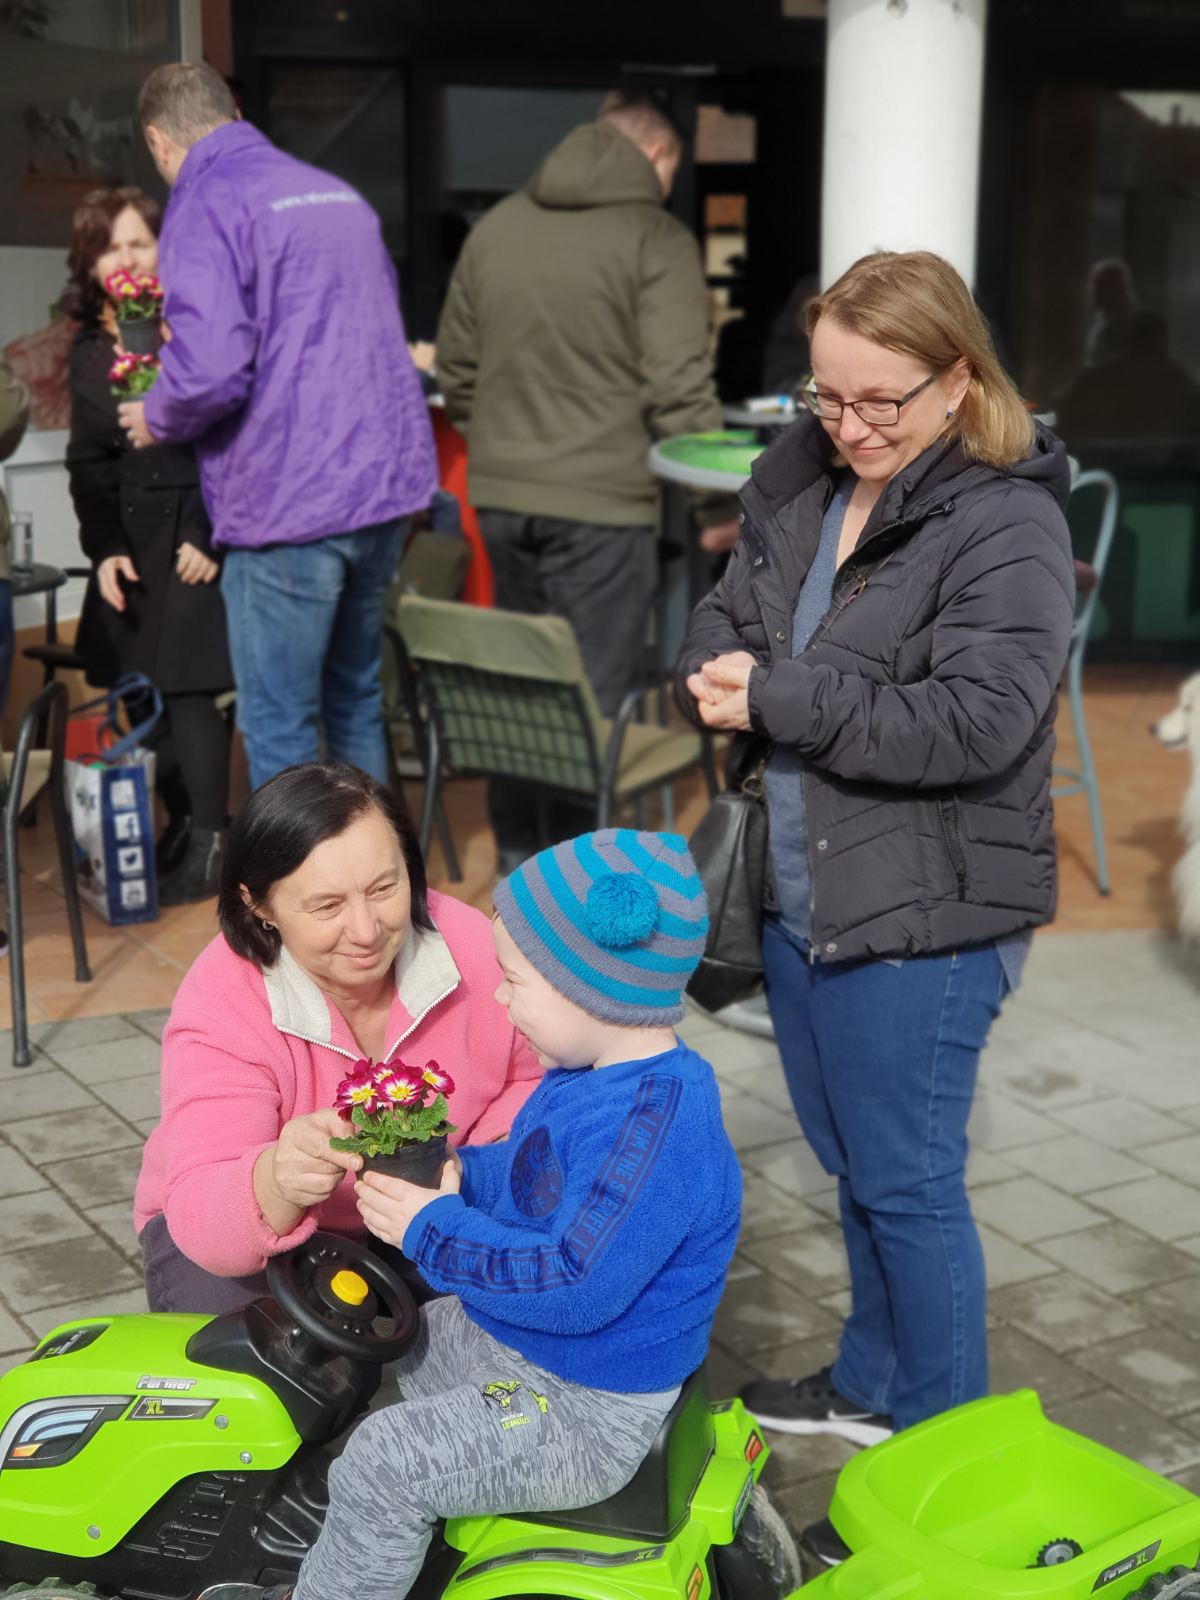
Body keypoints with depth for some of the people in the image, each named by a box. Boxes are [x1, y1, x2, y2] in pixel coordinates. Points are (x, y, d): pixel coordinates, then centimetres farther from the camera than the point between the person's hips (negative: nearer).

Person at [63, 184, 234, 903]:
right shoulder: (89, 350, 12)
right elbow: (88, 463, 13)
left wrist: (215, 538, -12)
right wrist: (104, 549, 1)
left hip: (199, 539, -5)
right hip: (131, 543, 5)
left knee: (190, 689, -7)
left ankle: (209, 841, 6)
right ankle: (181, 826, 19)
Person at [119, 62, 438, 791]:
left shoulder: (206, 204, -8)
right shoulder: (338, 191, 17)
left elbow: (211, 369, -20)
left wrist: (156, 417, 0)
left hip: (288, 504, -8)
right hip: (390, 482, 8)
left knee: (279, 729, 2)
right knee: (357, 699, 20)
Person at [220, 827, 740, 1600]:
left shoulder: (655, 1130, -31)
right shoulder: (592, 1074, 0)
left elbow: (576, 1289, -33)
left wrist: (433, 1230, -25)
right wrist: (460, 1175, -5)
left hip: (583, 1414, -10)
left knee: (387, 1458, -19)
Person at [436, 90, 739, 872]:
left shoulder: (496, 227, 11)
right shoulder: (655, 238, -7)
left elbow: (455, 367, 16)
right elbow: (680, 387, -13)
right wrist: (717, 503, -4)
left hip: (503, 495, 6)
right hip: (602, 499, -6)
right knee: (593, 694, 1)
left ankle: (517, 851, 28)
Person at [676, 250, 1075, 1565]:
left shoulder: (1006, 526, -16)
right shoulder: (800, 479, 6)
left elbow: (974, 722, -25)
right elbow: (726, 609, 14)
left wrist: (780, 701, -23)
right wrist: (719, 671, -11)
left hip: (918, 918, -7)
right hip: (796, 892, 8)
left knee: (905, 1184, 3)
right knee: (848, 1162, 22)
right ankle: (870, 1381, 42)